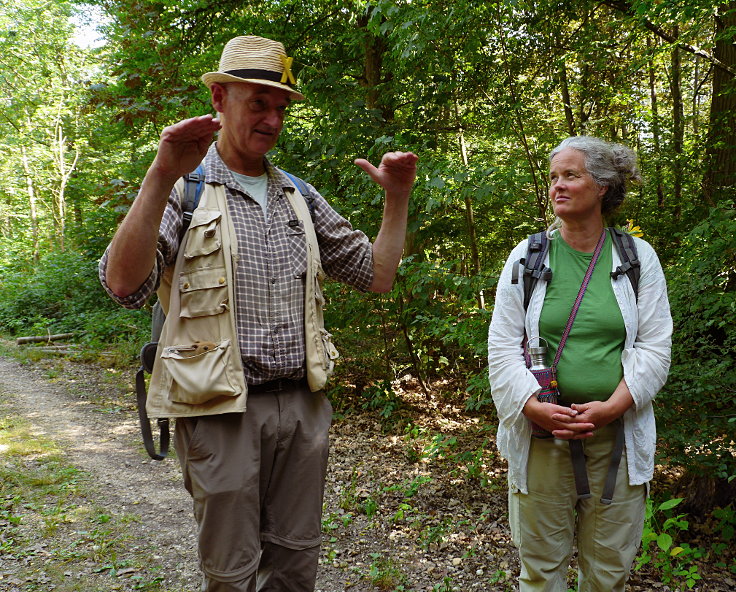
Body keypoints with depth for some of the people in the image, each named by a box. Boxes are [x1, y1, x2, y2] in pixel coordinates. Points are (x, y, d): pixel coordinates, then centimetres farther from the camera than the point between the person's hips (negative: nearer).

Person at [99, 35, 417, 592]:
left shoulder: (300, 197, 11)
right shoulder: (184, 189, -4)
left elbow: (377, 275, 14)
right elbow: (124, 284, -20)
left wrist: (398, 199, 4)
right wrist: (162, 177, -28)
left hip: (304, 407, 5)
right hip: (223, 412, -4)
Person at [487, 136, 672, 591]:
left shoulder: (639, 258, 3)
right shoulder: (526, 257, 3)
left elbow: (655, 347, -1)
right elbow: (502, 347, 0)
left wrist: (612, 406, -14)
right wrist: (534, 407, -14)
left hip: (617, 436, 1)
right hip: (540, 435, 0)